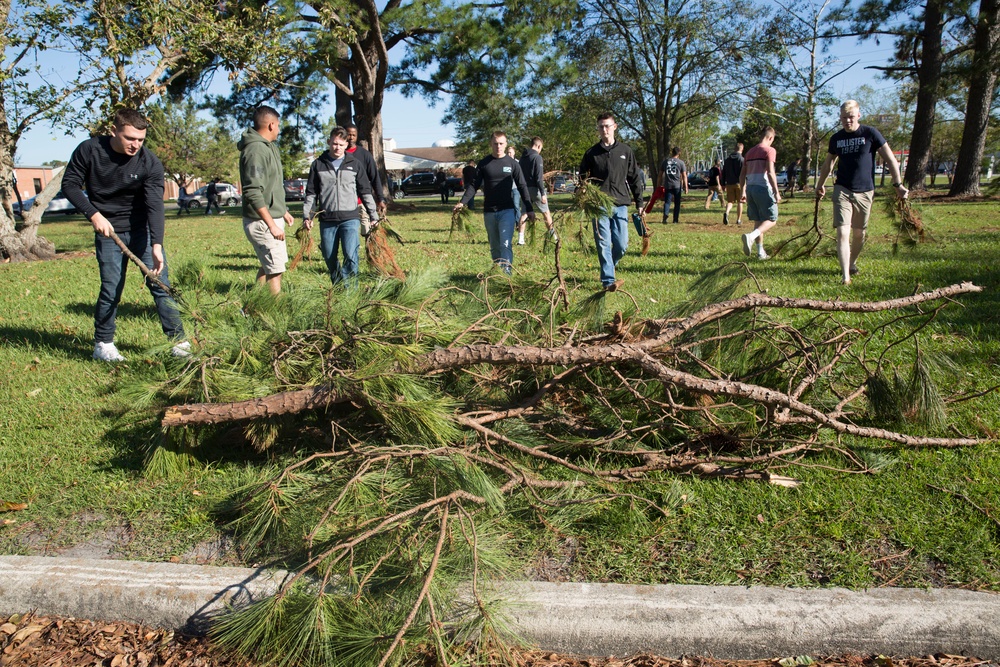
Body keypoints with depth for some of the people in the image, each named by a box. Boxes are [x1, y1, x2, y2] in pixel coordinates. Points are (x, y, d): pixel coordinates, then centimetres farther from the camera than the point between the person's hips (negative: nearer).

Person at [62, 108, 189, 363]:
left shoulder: (150, 163, -14)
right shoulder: (89, 150, -10)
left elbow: (155, 205, -23)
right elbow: (70, 184, -1)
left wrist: (156, 245, -34)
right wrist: (94, 214, -14)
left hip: (143, 229, 0)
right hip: (108, 230, 0)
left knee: (160, 283, -4)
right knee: (111, 288, -3)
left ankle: (178, 341, 2)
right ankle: (103, 344, 14)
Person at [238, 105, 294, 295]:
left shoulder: (268, 147, 13)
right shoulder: (256, 150, -18)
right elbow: (253, 192, -25)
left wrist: (283, 212, 25)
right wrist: (272, 224, -25)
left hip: (272, 218, 10)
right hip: (262, 222, -10)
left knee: (267, 266, 18)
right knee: (275, 269, -7)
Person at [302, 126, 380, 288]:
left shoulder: (355, 164, 7)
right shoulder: (318, 164, 7)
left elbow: (365, 191, 10)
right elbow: (311, 193, 11)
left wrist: (374, 215, 7)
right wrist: (307, 216, 4)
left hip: (350, 219, -2)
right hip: (327, 220, 2)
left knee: (351, 256, -15)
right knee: (329, 257, 8)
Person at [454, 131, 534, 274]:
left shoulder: (512, 163, 2)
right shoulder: (483, 164, 4)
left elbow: (522, 187, 3)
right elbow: (474, 185, 4)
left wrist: (529, 209, -2)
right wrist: (463, 202, -11)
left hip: (507, 210, -2)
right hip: (489, 212, 2)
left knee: (505, 244, -13)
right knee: (494, 246, 10)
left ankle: (507, 272, -17)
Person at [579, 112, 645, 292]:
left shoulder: (625, 151, 10)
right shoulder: (591, 153, 7)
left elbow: (634, 179, 12)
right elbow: (583, 180, 9)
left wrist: (639, 204, 9)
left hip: (620, 205, 2)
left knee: (622, 245, 1)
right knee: (604, 244, -6)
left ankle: (608, 268, 27)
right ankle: (608, 280, -3)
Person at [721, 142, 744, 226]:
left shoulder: (727, 159, 10)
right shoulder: (741, 159, -7)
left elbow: (723, 173, 12)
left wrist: (723, 184, 17)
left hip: (729, 184, 4)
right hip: (739, 183, -4)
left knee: (730, 201, 5)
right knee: (739, 202, 7)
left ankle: (726, 213, -25)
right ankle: (739, 219, 11)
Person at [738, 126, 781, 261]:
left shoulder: (750, 152, 18)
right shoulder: (769, 150, -4)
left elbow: (742, 174, 18)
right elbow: (770, 172, -14)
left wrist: (743, 192, 23)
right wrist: (776, 192, -13)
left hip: (750, 188, 7)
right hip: (763, 188, -7)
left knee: (758, 221, 14)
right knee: (771, 220, -1)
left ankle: (760, 251, 13)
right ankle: (750, 236, -27)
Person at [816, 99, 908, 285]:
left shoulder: (870, 134, -4)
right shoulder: (836, 138, 6)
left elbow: (890, 159, -3)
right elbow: (828, 163, 21)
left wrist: (898, 183, -9)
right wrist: (820, 185, 27)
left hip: (864, 192, -1)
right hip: (842, 191, 1)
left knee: (859, 233, 10)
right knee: (842, 233, -12)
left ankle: (852, 263, 34)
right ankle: (845, 276, -15)